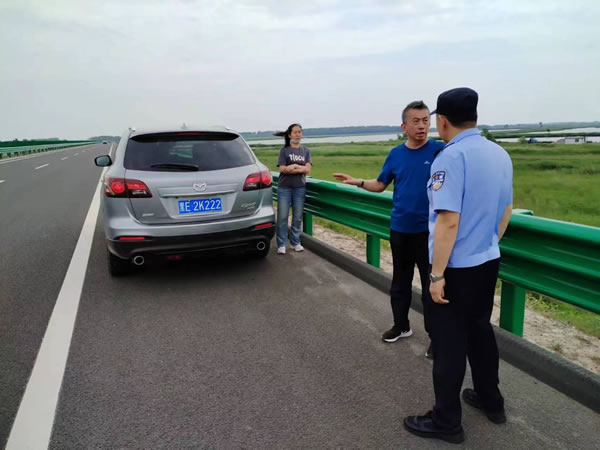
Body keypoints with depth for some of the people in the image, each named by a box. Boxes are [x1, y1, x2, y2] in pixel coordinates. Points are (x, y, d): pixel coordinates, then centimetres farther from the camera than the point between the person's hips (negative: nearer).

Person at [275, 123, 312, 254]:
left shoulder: (306, 151, 9)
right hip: (284, 188, -2)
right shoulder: (284, 150, 2)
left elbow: (308, 169, -2)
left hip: (300, 188, 2)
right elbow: (282, 169, -8)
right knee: (282, 217, -3)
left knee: (298, 217, 7)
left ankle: (295, 242, 18)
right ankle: (281, 245, 3)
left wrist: (292, 167, -11)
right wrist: (300, 167, -10)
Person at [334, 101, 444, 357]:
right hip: (399, 229, 4)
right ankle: (401, 326, 33)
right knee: (400, 281, 16)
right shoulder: (395, 154, 5)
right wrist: (358, 182, -3)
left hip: (429, 230, -4)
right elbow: (380, 185, 13)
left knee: (431, 284, 5)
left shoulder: (440, 151, -8)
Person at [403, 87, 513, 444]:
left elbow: (448, 221, -25)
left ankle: (446, 422, 19)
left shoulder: (452, 157, -21)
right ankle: (491, 400, 40)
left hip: (457, 268, -8)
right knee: (480, 329, 23)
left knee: (450, 341, 4)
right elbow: (506, 210, 14)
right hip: (488, 261, 8)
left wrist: (437, 275, -20)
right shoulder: (500, 154, 5)